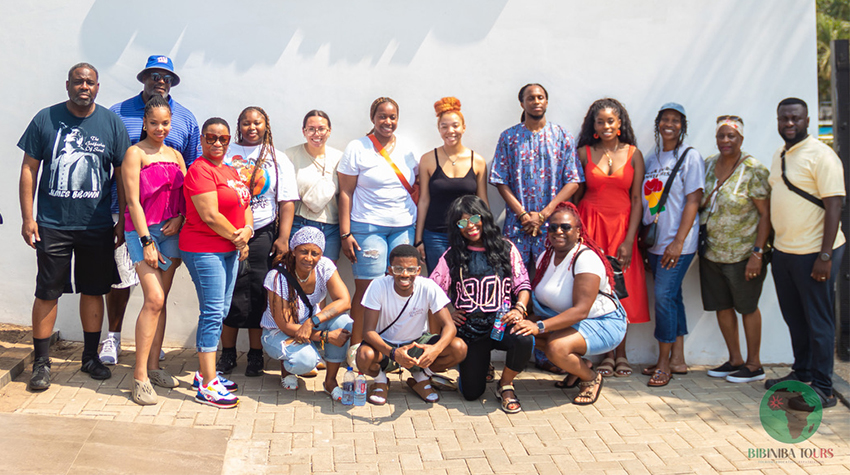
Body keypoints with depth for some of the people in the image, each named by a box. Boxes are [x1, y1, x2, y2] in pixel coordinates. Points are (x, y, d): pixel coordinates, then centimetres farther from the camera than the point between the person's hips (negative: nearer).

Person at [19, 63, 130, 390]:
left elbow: (122, 174, 6)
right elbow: (29, 169, 2)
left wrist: (123, 219, 2)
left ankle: (91, 357, 23)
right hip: (52, 224, -1)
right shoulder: (45, 119, 1)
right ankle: (41, 362, 13)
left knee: (94, 290, 10)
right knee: (47, 292, 2)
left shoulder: (112, 123, 3)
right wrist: (27, 218, -4)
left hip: (98, 225, 1)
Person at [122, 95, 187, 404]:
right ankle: (140, 376, -8)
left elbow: (185, 194, 15)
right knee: (154, 300, -14)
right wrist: (147, 242, -14)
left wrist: (179, 218, -6)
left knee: (160, 300, 7)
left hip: (170, 231, 6)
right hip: (142, 230, -5)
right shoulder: (135, 153, -3)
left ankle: (153, 367, 16)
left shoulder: (175, 155, 14)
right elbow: (133, 201, -9)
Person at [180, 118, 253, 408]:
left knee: (220, 311, 12)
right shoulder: (199, 170, -11)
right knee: (213, 313, -9)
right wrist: (238, 238, -8)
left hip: (229, 250, 9)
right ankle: (207, 386, -4)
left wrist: (247, 231, -3)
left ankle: (205, 373, 23)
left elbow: (245, 206, 18)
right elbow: (210, 215, -18)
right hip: (203, 249, -9)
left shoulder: (231, 171, 17)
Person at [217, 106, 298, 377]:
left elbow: (287, 202, 3)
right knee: (228, 293, 3)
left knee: (258, 295, 1)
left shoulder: (277, 159, 8)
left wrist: (283, 238, -7)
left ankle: (256, 356, 13)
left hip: (262, 235, -1)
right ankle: (227, 355, 15)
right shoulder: (225, 154, 10)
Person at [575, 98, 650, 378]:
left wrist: (629, 240, -8)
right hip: (591, 225, 0)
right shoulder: (584, 153, 4)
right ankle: (608, 353, 6)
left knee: (622, 287, 1)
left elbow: (637, 199, 0)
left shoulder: (633, 153, 3)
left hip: (622, 225, 0)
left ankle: (621, 352, 13)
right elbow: (576, 193, 5)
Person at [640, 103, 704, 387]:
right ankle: (677, 360, 18)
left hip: (678, 243, -6)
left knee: (664, 296, -9)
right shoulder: (652, 158, 14)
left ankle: (664, 363, 1)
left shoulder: (690, 156, -4)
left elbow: (693, 201, -10)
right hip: (654, 241, 6)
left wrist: (678, 242, -17)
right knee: (672, 297, 10)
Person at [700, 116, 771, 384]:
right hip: (711, 252, 6)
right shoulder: (707, 165, 6)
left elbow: (766, 214, -13)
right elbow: (697, 204, 18)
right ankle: (735, 360, 25)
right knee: (721, 305, 11)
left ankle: (754, 365, 18)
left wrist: (757, 253, -18)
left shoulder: (754, 170, -11)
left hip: (743, 253, -5)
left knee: (747, 307, 5)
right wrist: (708, 196, -3)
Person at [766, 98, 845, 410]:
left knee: (818, 322, 0)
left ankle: (822, 388, 8)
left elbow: (834, 206, -15)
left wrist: (825, 256, -20)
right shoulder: (780, 156, 14)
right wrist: (771, 247, 17)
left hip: (813, 253, -8)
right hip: (783, 252, 8)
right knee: (794, 319, 16)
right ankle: (801, 374, 30)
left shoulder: (821, 155, -11)